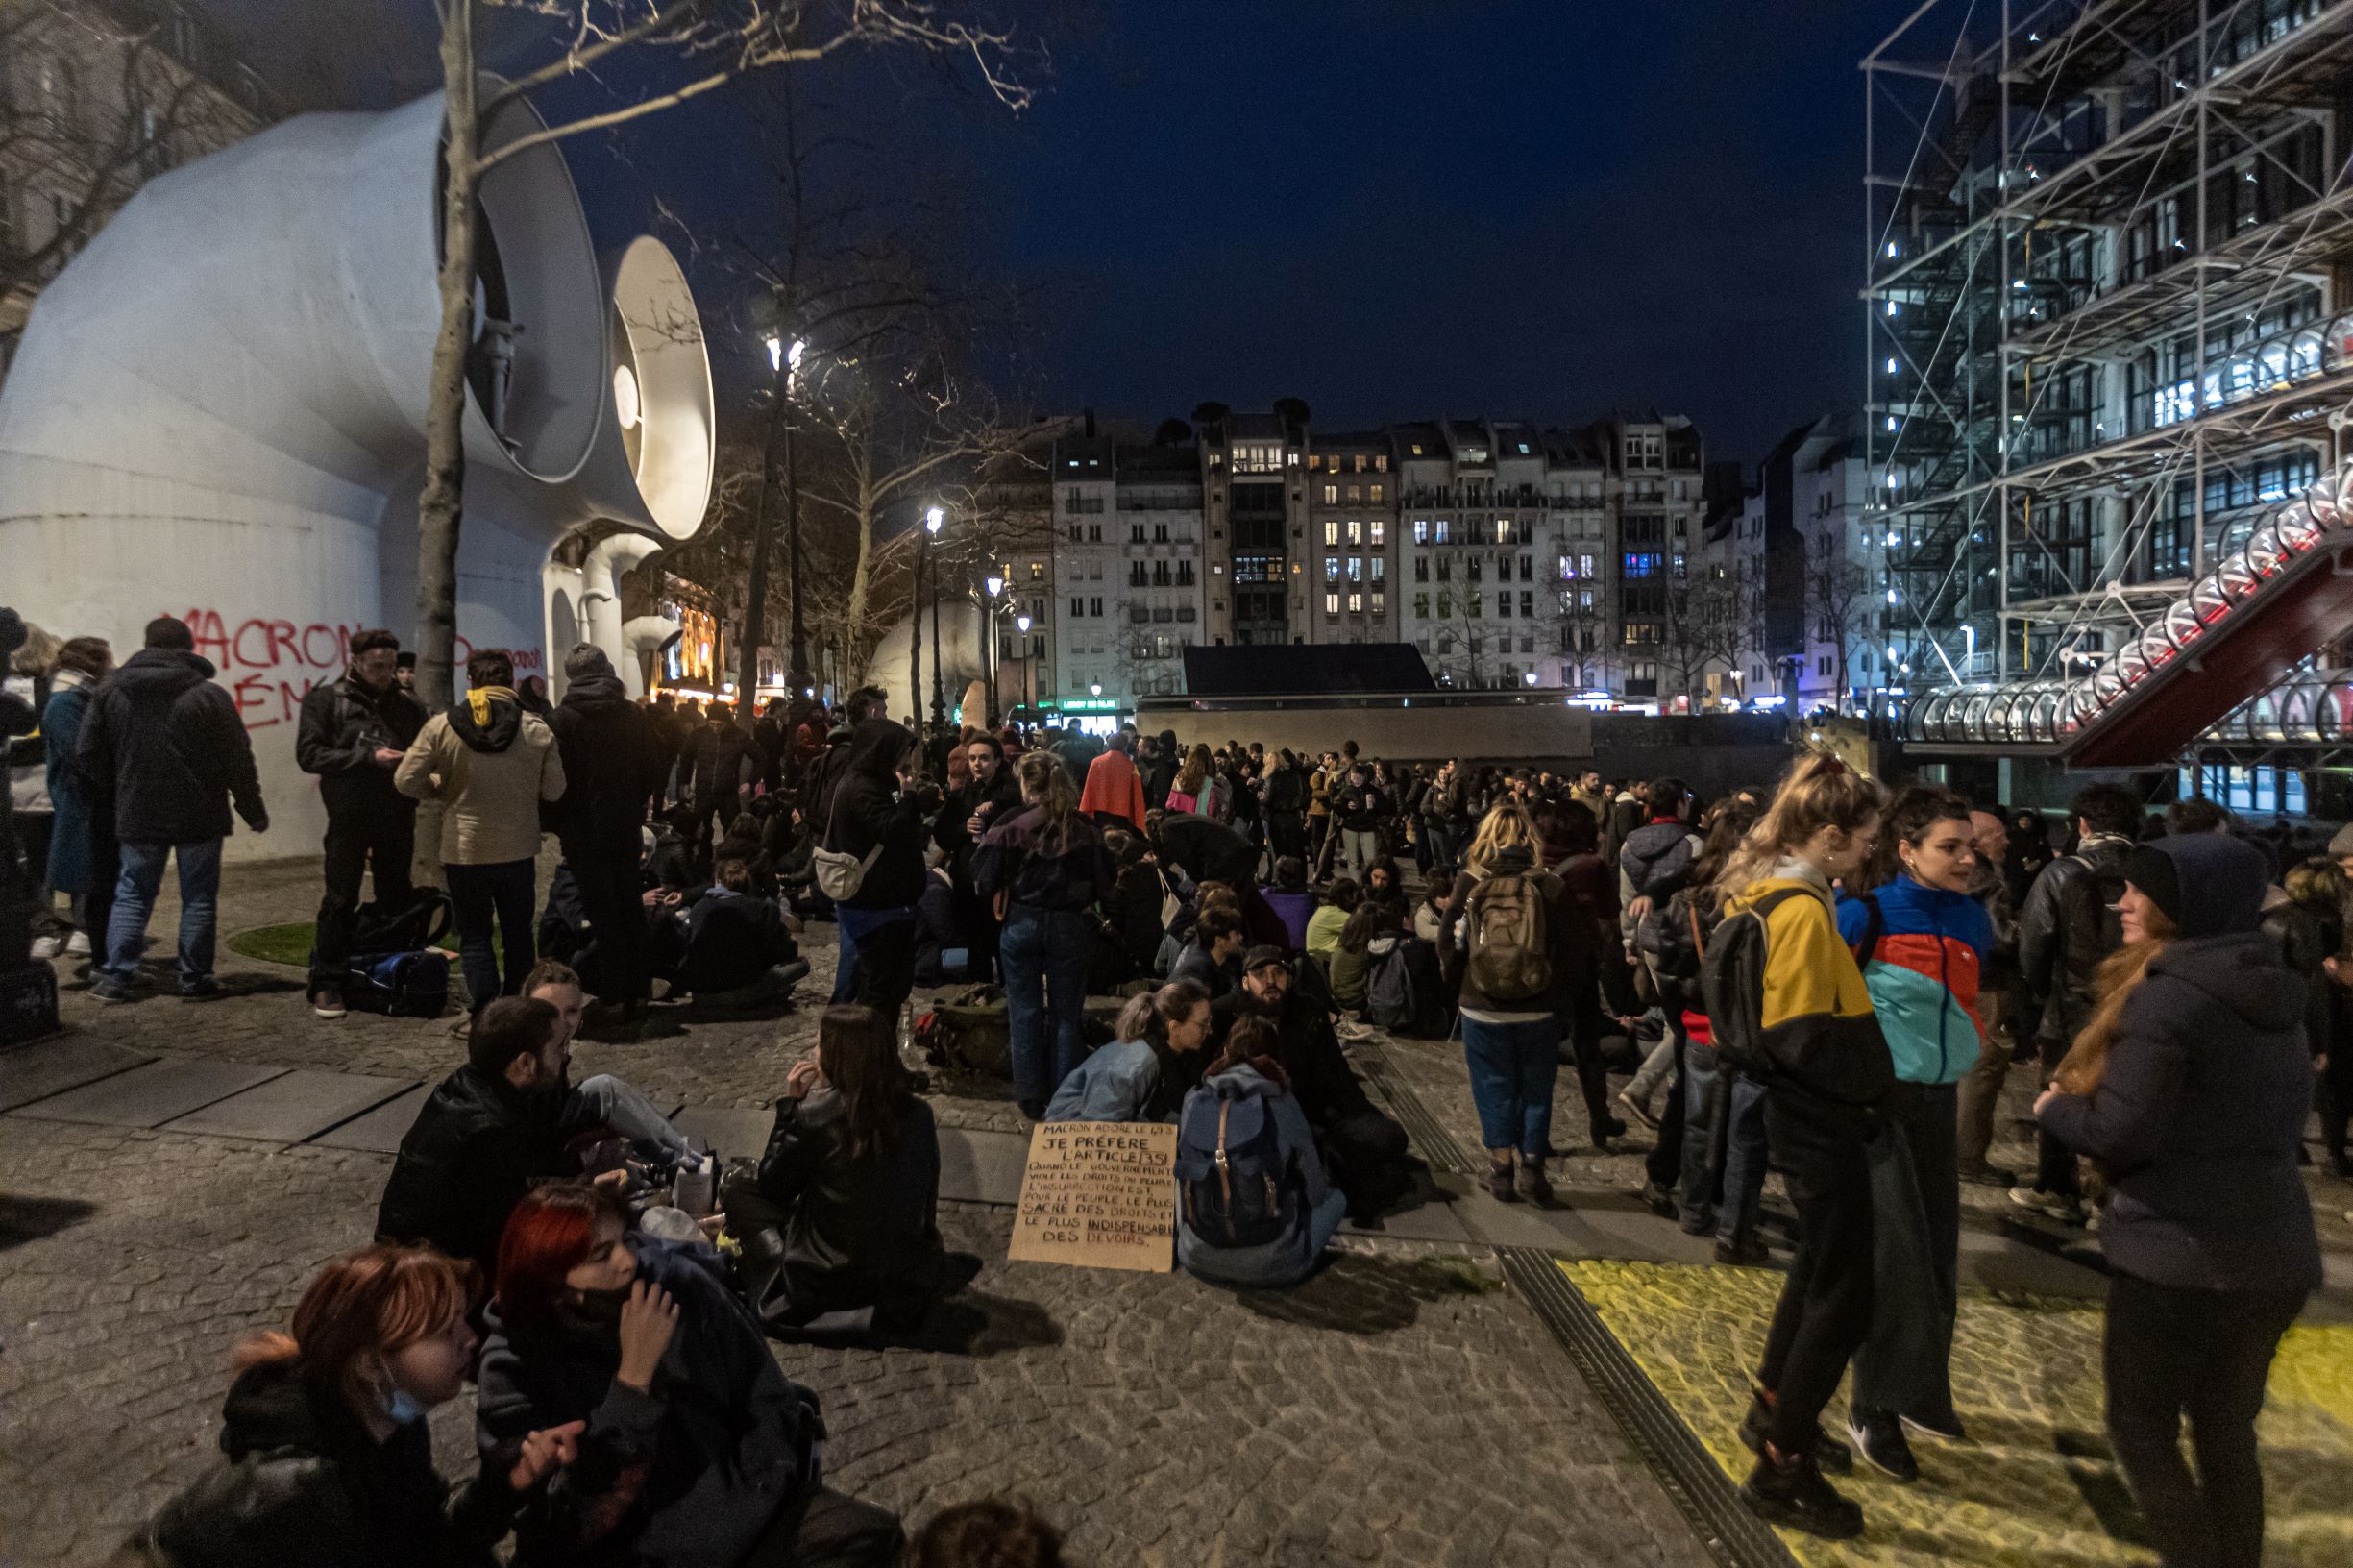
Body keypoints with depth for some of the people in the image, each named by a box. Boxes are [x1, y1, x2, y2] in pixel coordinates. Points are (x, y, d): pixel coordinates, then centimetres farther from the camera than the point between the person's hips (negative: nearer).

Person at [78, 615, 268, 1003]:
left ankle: (116, 976, 10)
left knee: (132, 892, 14)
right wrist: (255, 812, 0)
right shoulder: (208, 695, -10)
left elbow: (87, 753, 6)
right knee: (198, 896, 5)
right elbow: (238, 761, -9)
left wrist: (120, 789, 20)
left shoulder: (109, 691, 2)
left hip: (137, 814, 3)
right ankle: (195, 980, 7)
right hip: (198, 815, -3)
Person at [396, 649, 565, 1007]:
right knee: (518, 933, 17)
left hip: (464, 850, -1)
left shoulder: (441, 726, -9)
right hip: (518, 849, 2)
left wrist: (442, 789, 11)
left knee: (474, 934, 9)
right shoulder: (537, 729, -7)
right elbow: (554, 790, -2)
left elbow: (406, 781, -7)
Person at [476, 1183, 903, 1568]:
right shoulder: (515, 1368, -14)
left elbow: (762, 1395, 6)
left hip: (739, 1503, 3)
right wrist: (634, 1374, -27)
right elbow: (582, 1515, -22)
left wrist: (757, 1495, 0)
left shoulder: (678, 1282, -7)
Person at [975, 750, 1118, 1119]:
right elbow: (1106, 884, -2)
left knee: (1025, 1013, 12)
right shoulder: (1085, 829, -6)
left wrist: (989, 840, 8)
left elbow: (985, 882, -7)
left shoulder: (1013, 827, -9)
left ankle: (1030, 1096, 17)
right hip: (1072, 926, 1)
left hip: (1023, 924, -1)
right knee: (1067, 1015, 12)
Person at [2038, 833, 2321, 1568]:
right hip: (2274, 1254, 8)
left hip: (2181, 1259, -8)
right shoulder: (2274, 994, 7)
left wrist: (2055, 1107, -1)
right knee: (2226, 1433, 21)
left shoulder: (2168, 995, -20)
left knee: (2141, 1426, 10)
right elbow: (2275, 1121, 18)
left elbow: (2120, 1133, -21)